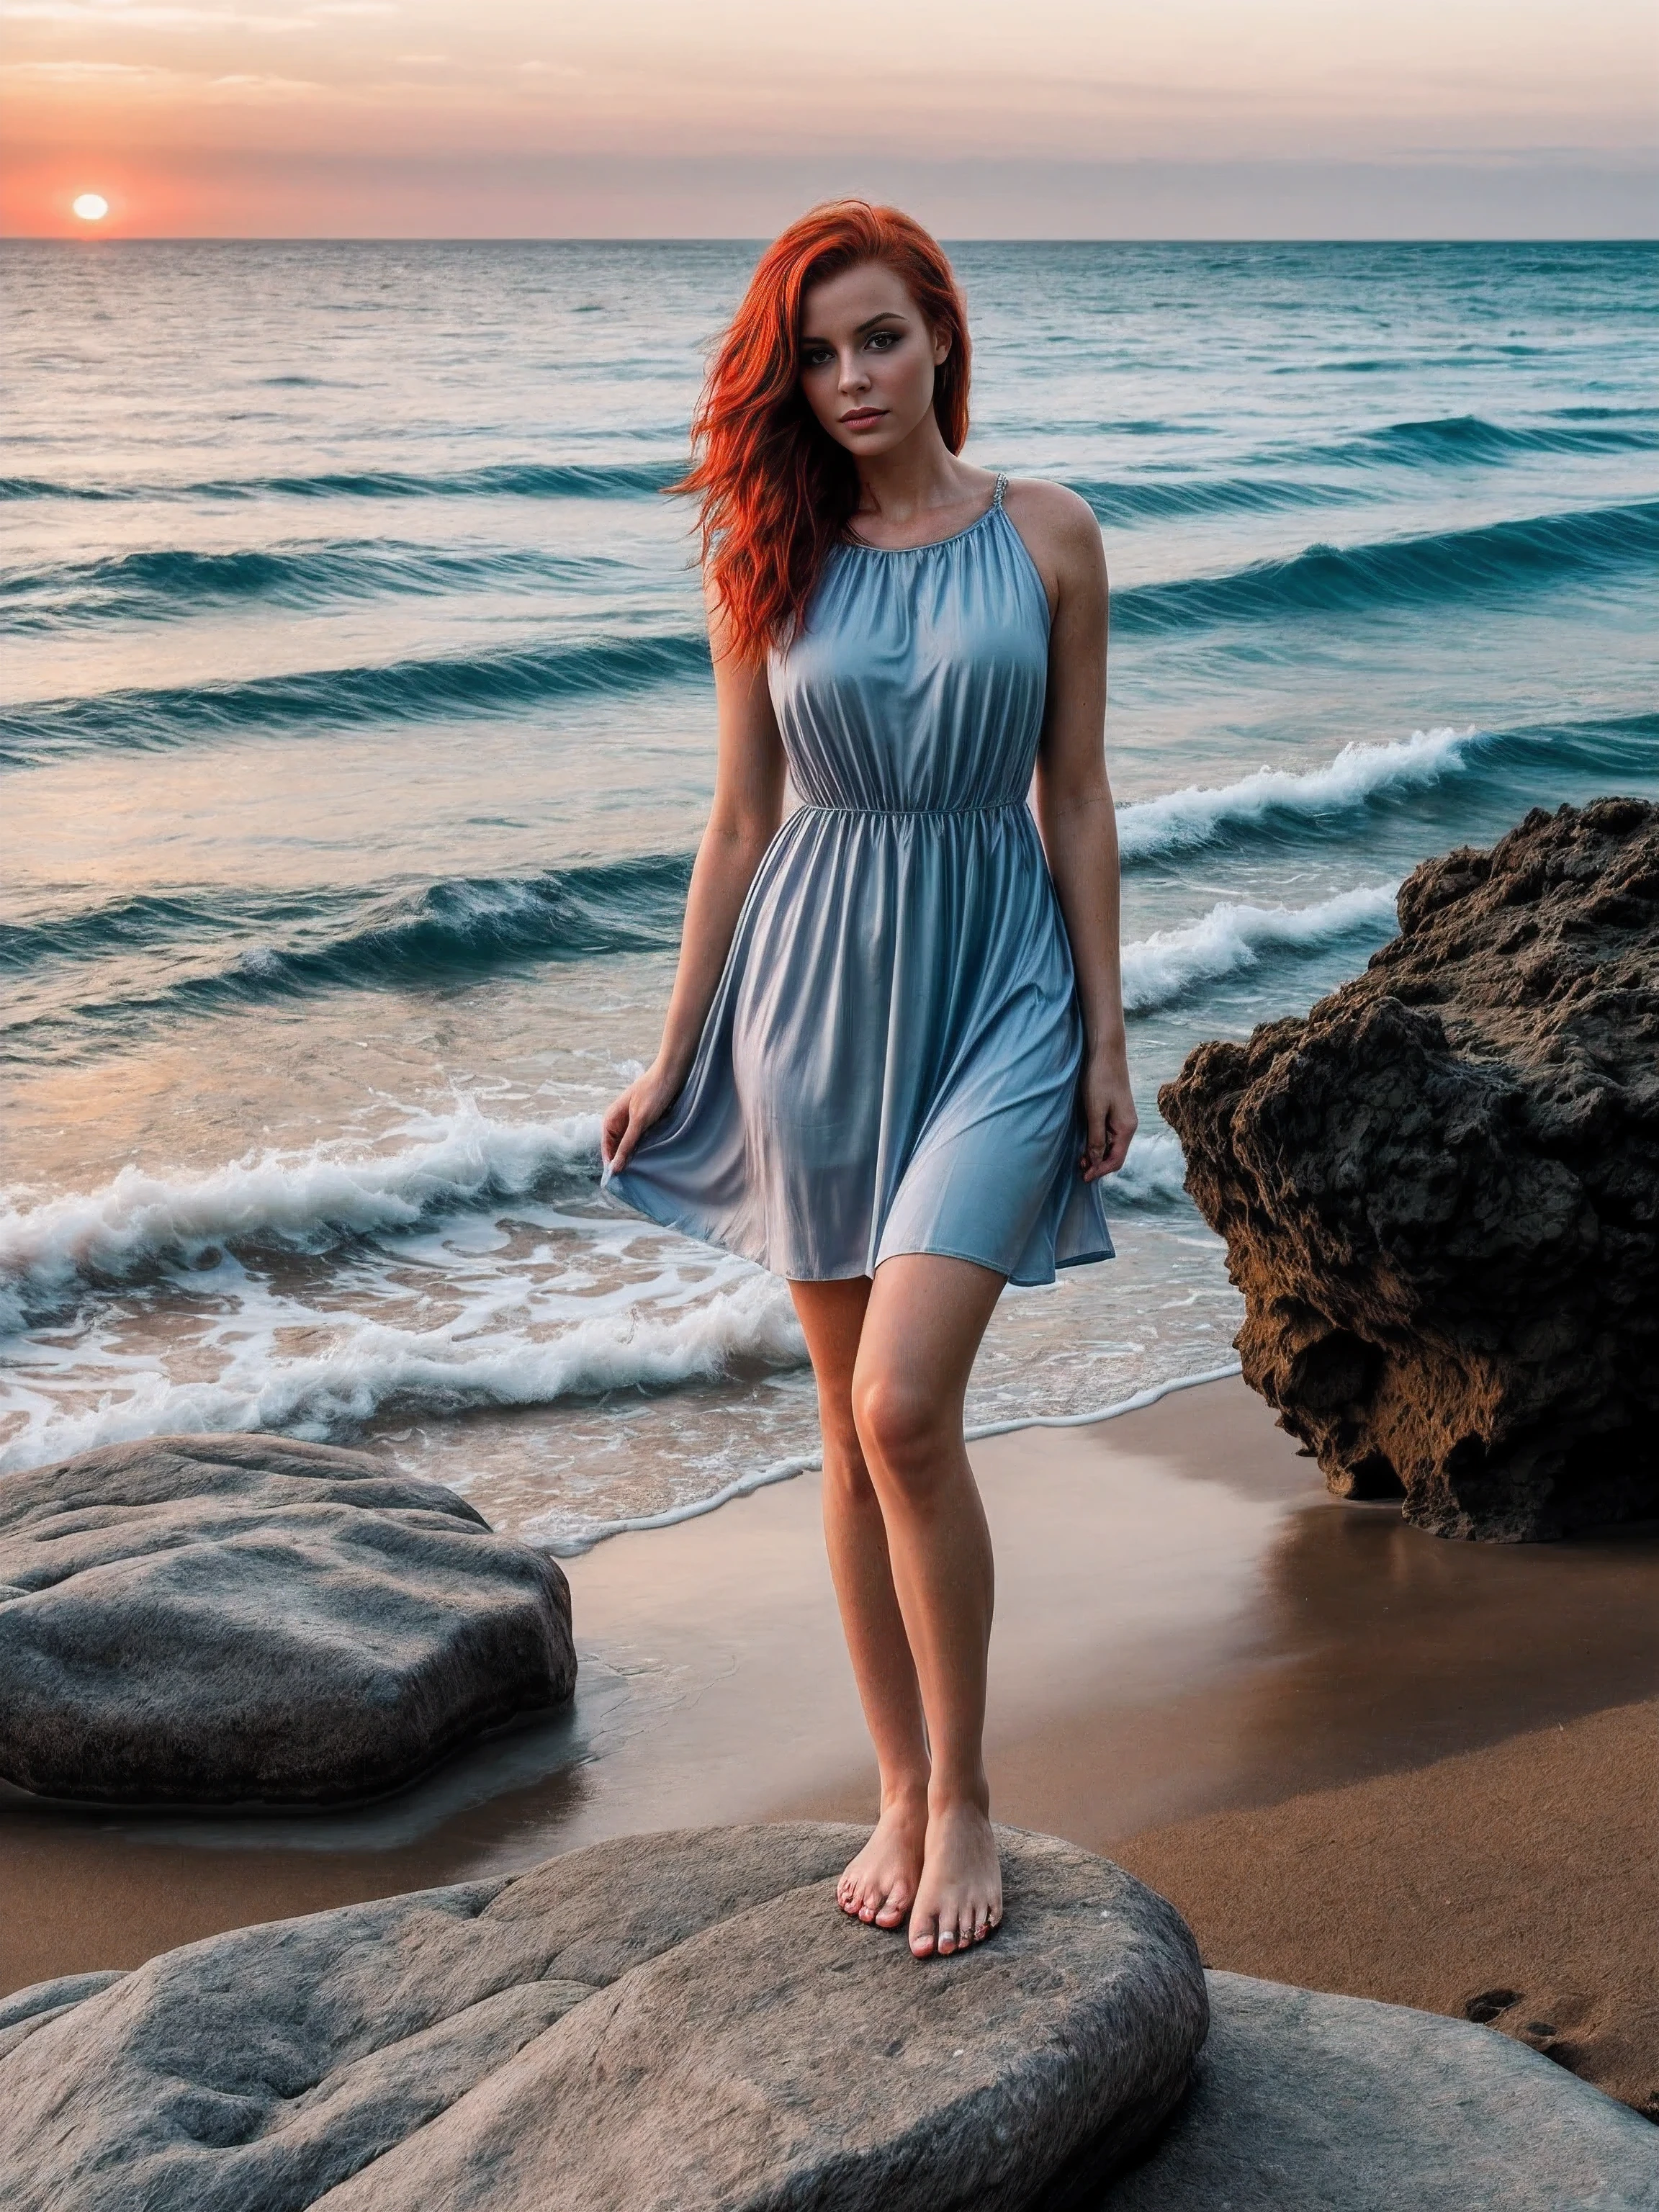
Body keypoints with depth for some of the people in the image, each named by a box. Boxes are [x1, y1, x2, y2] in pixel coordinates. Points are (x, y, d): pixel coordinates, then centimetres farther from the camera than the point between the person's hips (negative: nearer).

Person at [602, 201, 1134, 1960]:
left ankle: (964, 1797, 2)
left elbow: (1078, 800, 3)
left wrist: (1107, 1030, 0)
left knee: (904, 1403, -15)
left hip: (996, 986, -2)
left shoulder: (1046, 539, 1)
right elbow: (740, 819, 7)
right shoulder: (766, 563, 4)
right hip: (816, 982, 2)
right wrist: (673, 1059, 7)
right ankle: (901, 1791, 22)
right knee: (851, 1424, 8)